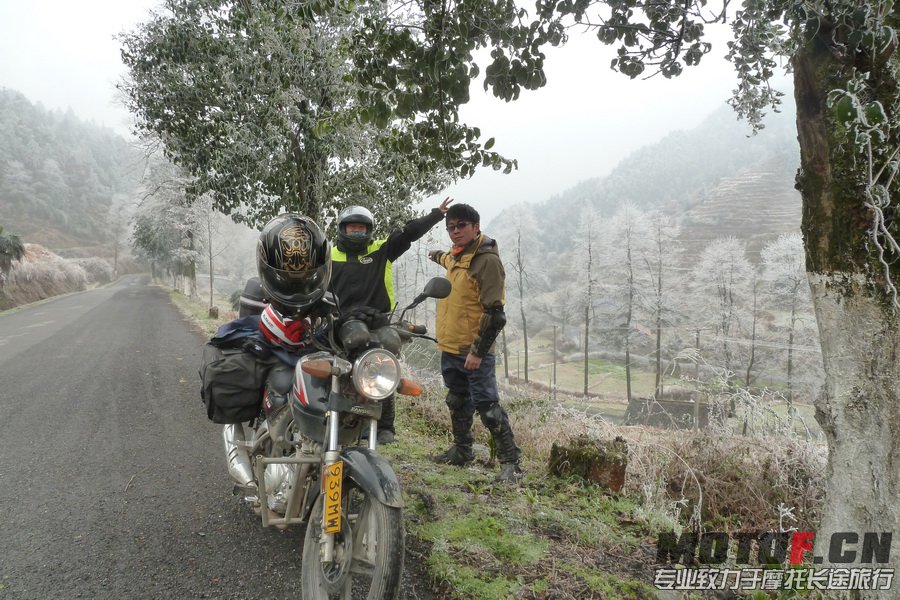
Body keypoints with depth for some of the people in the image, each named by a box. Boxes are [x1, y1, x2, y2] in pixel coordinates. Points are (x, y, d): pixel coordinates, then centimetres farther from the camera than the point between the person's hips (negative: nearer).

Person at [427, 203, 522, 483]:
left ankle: (510, 462, 0)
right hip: (450, 347, 9)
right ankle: (461, 450, 36)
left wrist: (477, 351, -24)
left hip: (473, 350, -9)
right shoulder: (457, 255, 11)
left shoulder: (487, 260, -16)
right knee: (458, 402, 20)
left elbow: (494, 313, -22)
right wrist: (437, 255, 61)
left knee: (487, 406, -9)